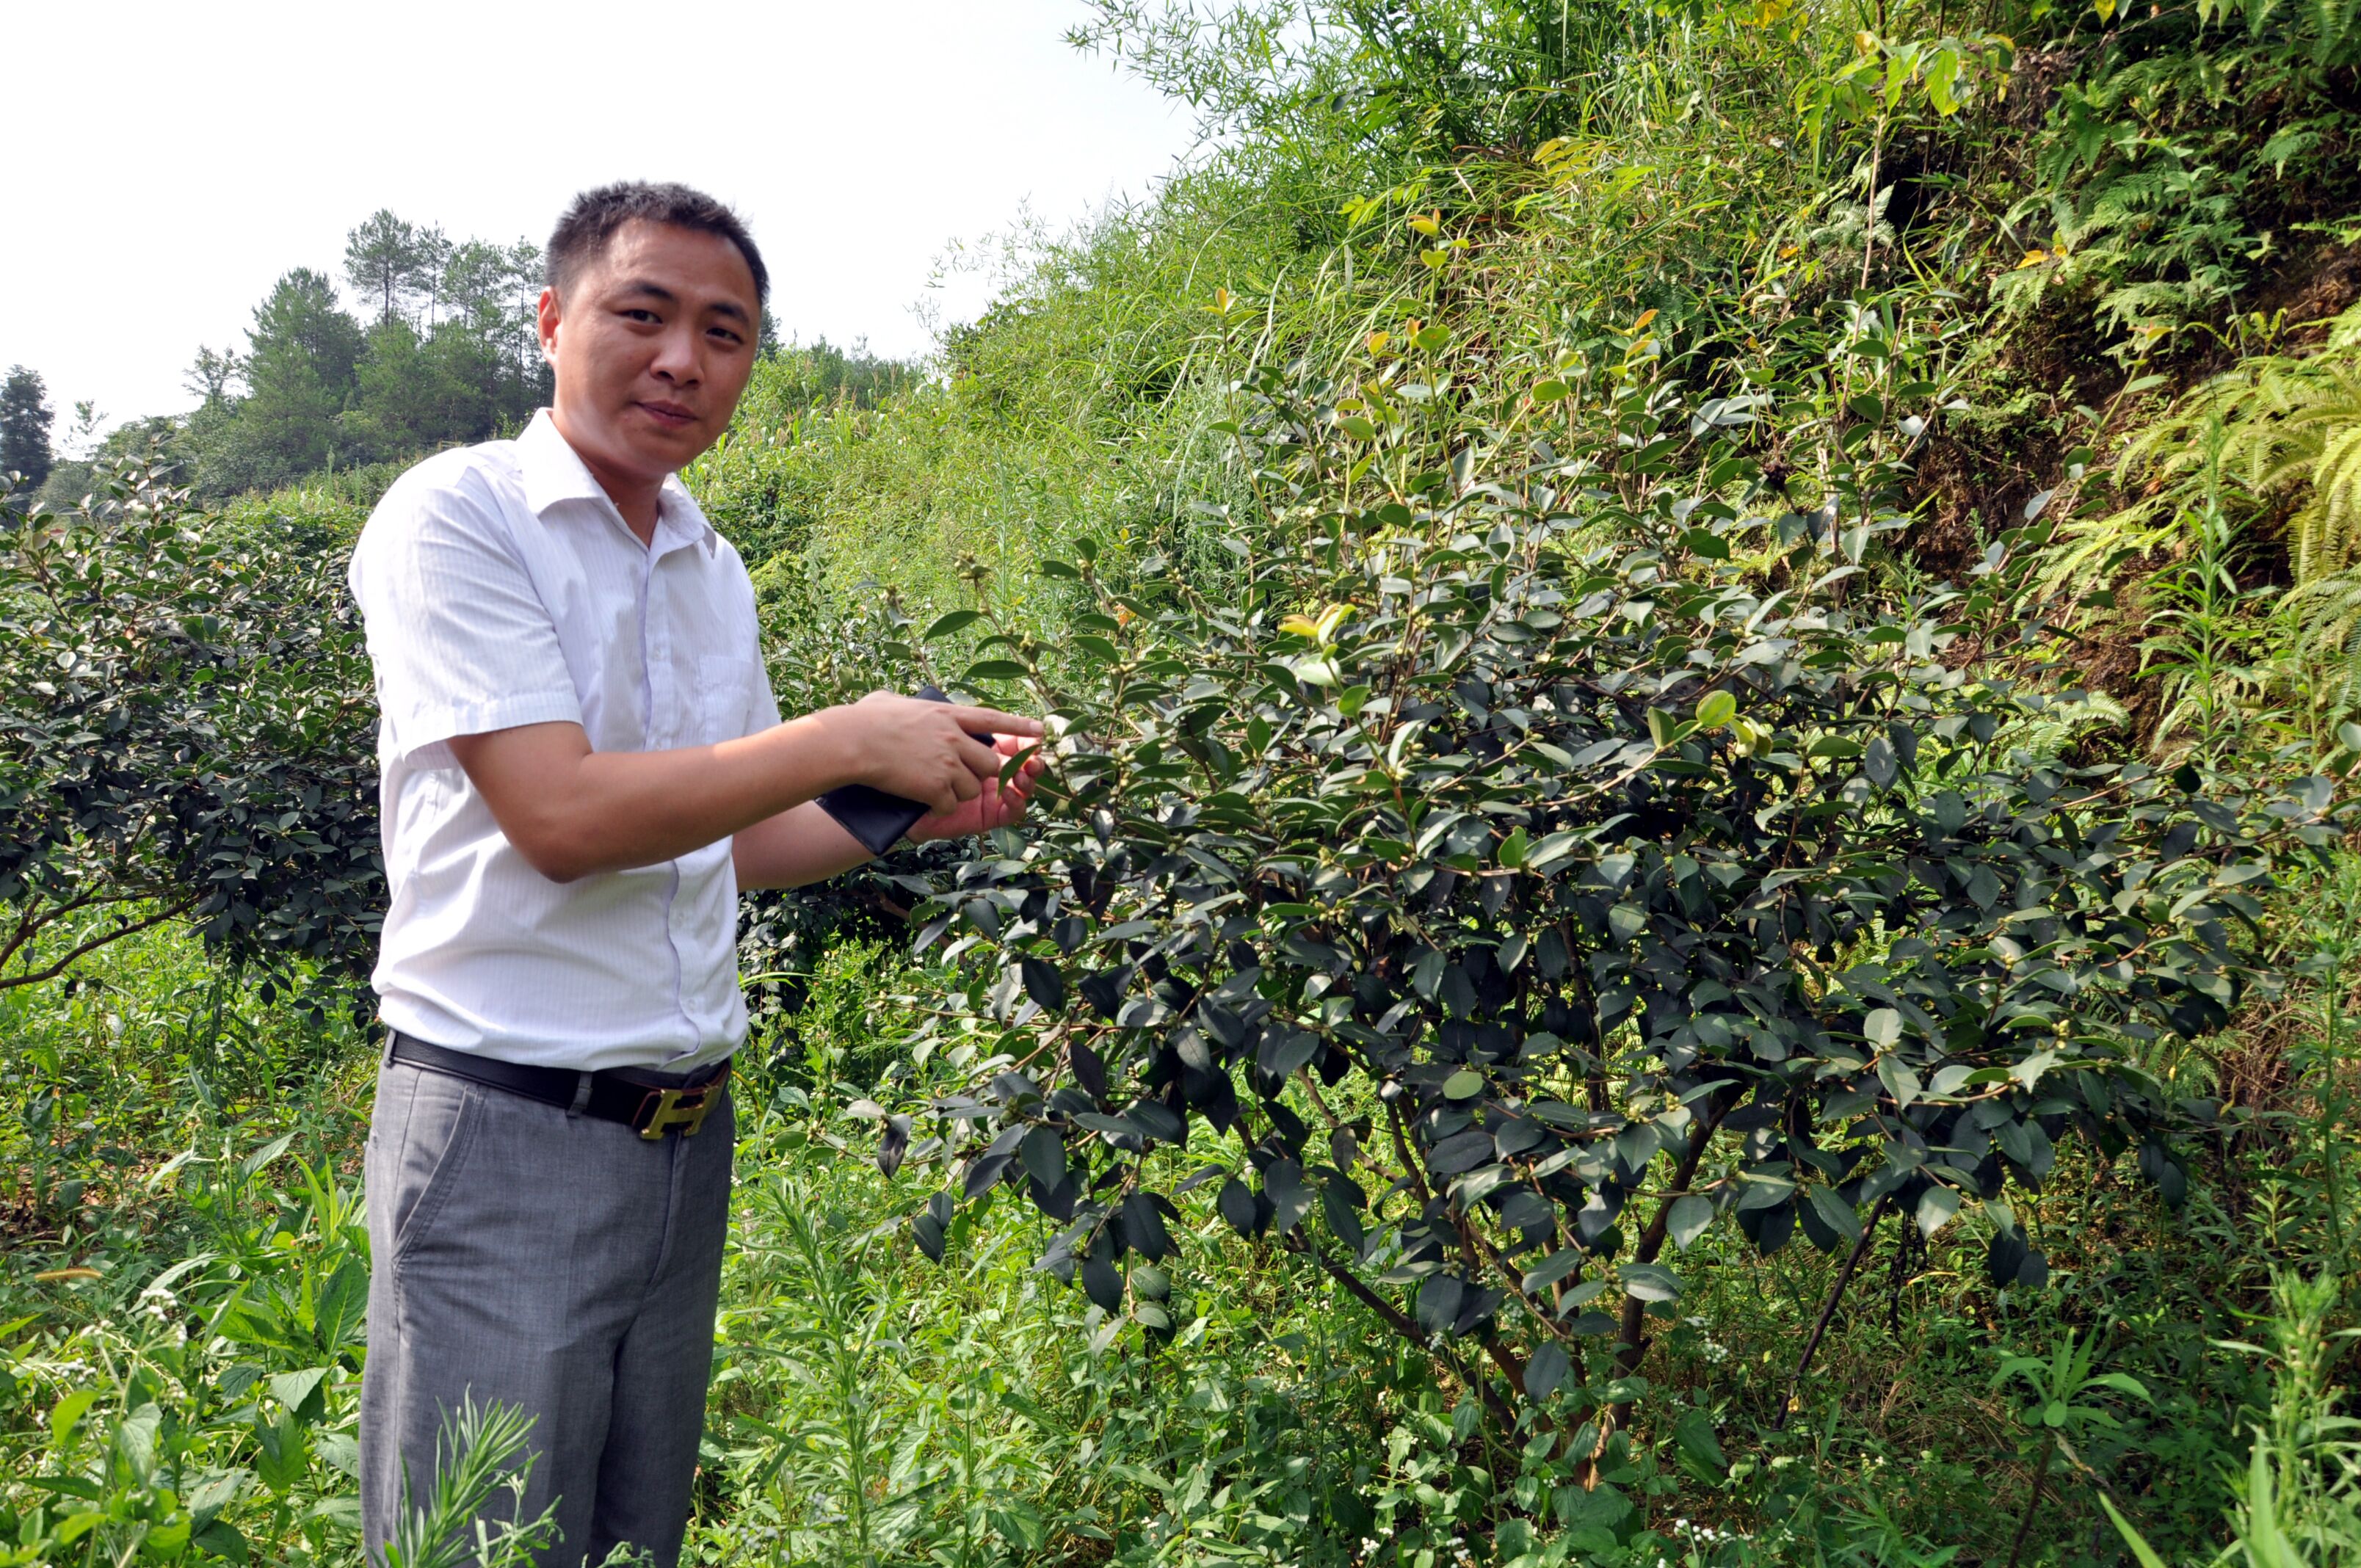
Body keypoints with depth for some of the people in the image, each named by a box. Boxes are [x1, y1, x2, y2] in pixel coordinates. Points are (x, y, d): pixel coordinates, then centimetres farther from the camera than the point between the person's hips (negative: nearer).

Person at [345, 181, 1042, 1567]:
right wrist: (852, 741, -16)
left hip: (690, 1132, 7)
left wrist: (922, 813, 4)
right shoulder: (454, 516, -9)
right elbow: (560, 818, -20)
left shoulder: (717, 570, 11)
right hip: (507, 1136, -6)